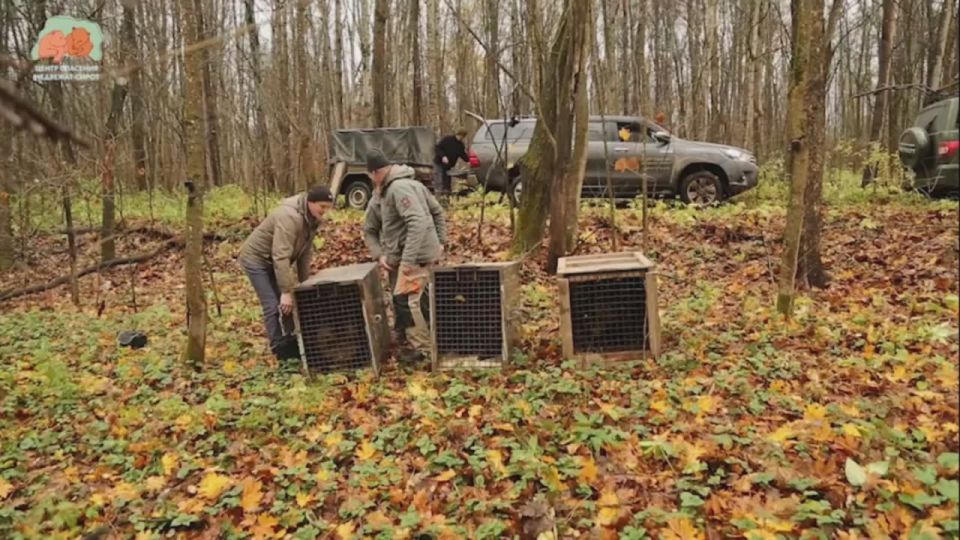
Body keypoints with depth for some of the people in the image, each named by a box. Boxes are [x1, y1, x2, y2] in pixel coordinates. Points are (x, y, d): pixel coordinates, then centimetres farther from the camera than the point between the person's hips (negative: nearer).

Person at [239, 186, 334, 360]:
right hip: (256, 258, -8)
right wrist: (286, 291, -36)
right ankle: (281, 351, -5)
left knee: (288, 303, 8)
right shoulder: (289, 216, -33)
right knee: (273, 306, -12)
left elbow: (305, 251, 2)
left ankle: (291, 344, 18)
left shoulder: (312, 218, -5)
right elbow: (281, 256, -36)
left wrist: (304, 283, 2)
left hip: (272, 261, 9)